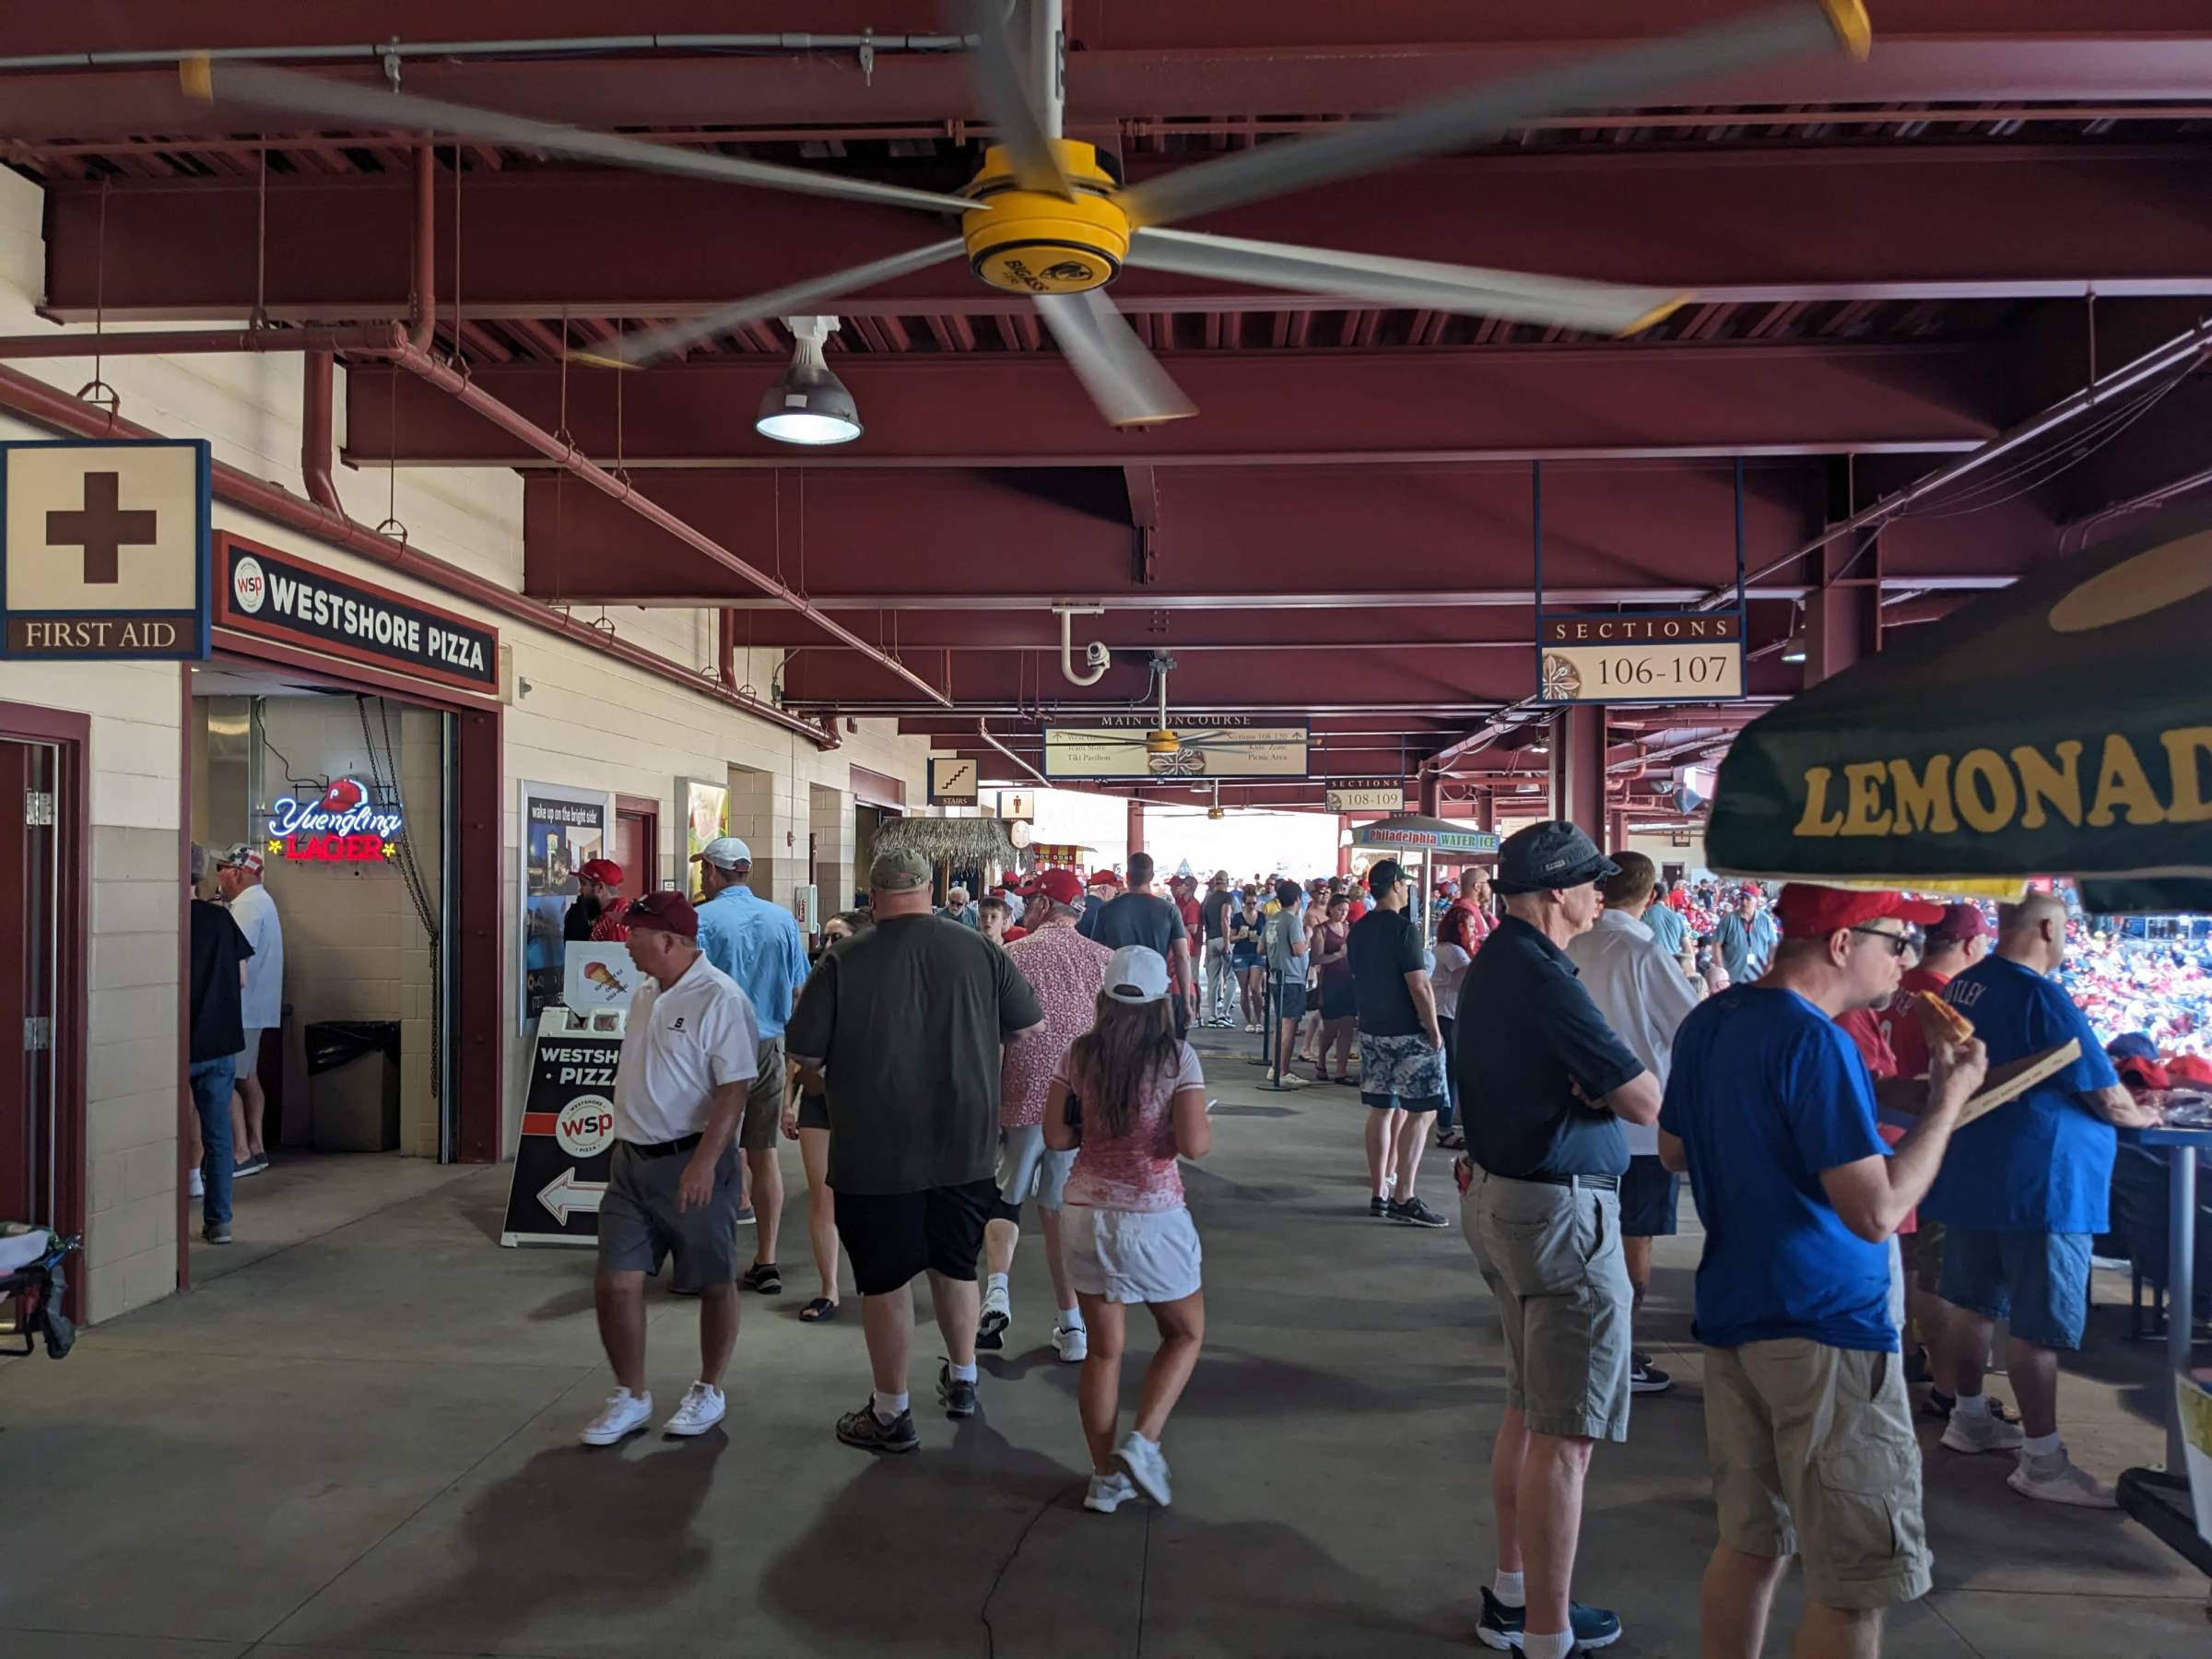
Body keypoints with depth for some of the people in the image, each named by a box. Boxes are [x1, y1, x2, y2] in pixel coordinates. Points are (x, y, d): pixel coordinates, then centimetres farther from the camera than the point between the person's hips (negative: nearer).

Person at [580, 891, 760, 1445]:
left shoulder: (720, 999, -16)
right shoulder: (643, 996, 11)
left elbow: (735, 1089, -20)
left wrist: (704, 1162, -27)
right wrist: (621, 1149, 21)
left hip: (691, 1163, -7)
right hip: (632, 1160, 8)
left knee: (714, 1284, 8)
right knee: (614, 1282, 5)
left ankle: (709, 1392, 26)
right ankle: (631, 1397, 21)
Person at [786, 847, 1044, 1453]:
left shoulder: (843, 962, -13)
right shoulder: (980, 951, -5)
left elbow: (804, 1054, -8)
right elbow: (1031, 1027, 4)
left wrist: (819, 1075, 15)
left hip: (876, 1152, -3)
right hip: (966, 1145, 3)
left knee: (885, 1278, 9)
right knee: (956, 1265, 22)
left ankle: (891, 1414, 20)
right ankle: (963, 1380, 37)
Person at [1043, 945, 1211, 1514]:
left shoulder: (1080, 1055, -2)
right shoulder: (1178, 1057, -10)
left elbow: (1055, 1136, -2)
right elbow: (1194, 1144, -17)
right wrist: (1206, 1126, 4)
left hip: (1087, 1212, 3)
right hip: (1153, 1216, -3)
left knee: (1103, 1349, 12)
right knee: (1186, 1334, 18)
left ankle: (1105, 1478, 17)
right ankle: (1142, 1442, 3)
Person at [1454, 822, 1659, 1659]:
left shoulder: (1495, 963, 11)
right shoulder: (1543, 979, -21)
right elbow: (1647, 1101, -16)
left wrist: (1590, 1081, -8)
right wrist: (1613, 1083, 3)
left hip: (1500, 1195, 10)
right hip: (1560, 1211, -10)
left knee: (1530, 1409, 20)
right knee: (1566, 1433, -2)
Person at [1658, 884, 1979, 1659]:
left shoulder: (1708, 1023, 7)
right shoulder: (1814, 1041, -20)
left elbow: (1674, 1150, 19)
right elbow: (1877, 1211, -22)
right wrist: (1948, 1100, -12)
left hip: (1733, 1311, 9)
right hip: (1823, 1329, -9)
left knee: (1750, 1544, 18)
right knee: (1854, 1584, 2)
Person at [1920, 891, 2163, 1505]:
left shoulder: (1963, 986, 6)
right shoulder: (2042, 997, -19)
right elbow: (2105, 1096, -13)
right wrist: (2141, 1116, 7)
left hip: (1973, 1176, 9)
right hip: (2040, 1181, -9)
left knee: (1974, 1302, 18)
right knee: (2041, 1327, -1)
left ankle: (1969, 1417, 31)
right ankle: (2042, 1463, 6)